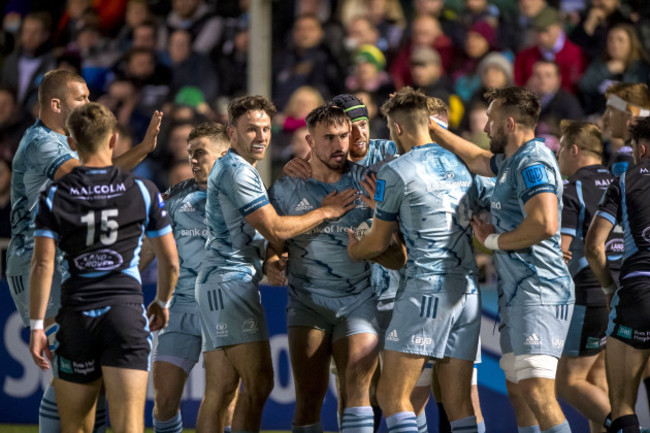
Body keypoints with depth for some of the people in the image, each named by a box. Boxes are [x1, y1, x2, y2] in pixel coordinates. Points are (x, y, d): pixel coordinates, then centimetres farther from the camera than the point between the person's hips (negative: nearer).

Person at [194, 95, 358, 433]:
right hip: (230, 280, -11)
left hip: (218, 282, 11)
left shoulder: (229, 168, 23)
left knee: (220, 390, 5)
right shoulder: (237, 171, -10)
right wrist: (325, 212, -5)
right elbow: (275, 230, -13)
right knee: (258, 382, -15)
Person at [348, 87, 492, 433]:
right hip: (469, 288, 7)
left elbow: (379, 243, 4)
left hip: (427, 288, -7)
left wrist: (352, 250, 27)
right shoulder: (459, 165, 16)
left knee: (392, 395, -5)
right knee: (459, 403, 6)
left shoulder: (395, 172, -4)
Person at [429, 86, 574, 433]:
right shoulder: (512, 161, 17)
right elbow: (474, 158, 37)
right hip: (517, 295, 11)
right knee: (518, 392, 10)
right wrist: (428, 127, 38)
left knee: (537, 393, -19)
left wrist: (493, 240, -12)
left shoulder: (532, 163, -14)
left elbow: (545, 224, -26)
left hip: (538, 294, -11)